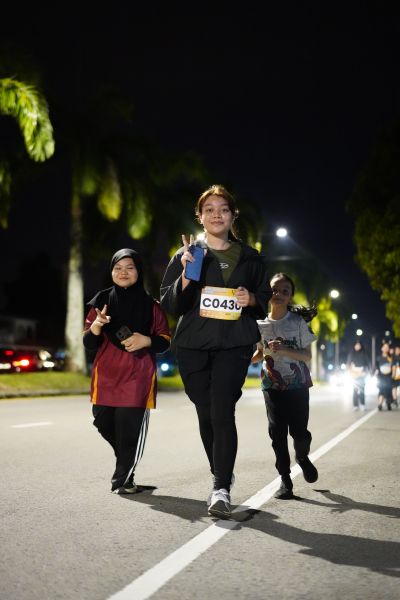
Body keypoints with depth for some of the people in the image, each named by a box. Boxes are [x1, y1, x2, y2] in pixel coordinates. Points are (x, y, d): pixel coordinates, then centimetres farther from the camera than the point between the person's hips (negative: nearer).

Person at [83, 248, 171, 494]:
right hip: (106, 376, 3)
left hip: (137, 377, -2)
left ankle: (123, 478, 13)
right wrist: (95, 327, -15)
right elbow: (89, 344, 6)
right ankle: (126, 462, 35)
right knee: (104, 423, 5)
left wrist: (146, 340, -13)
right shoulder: (102, 301, 8)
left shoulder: (151, 305, 3)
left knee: (130, 429, -7)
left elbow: (165, 341, 6)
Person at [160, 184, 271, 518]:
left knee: (222, 412, -16)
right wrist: (185, 275, -16)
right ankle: (221, 475, 27)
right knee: (206, 414, 7)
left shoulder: (250, 258, 10)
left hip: (235, 344, -1)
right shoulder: (186, 255, 7)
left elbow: (265, 300, 18)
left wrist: (252, 298, -5)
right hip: (193, 345, 1)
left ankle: (222, 489, -16)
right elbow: (170, 305, 2)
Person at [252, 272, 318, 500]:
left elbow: (307, 356, -6)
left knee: (299, 432, -5)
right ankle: (285, 479, 11)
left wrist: (284, 350, -22)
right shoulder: (261, 324, 2)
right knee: (277, 432, -2)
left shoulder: (298, 322, -5)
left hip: (297, 386, -2)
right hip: (272, 385, 2)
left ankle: (303, 457, 30)